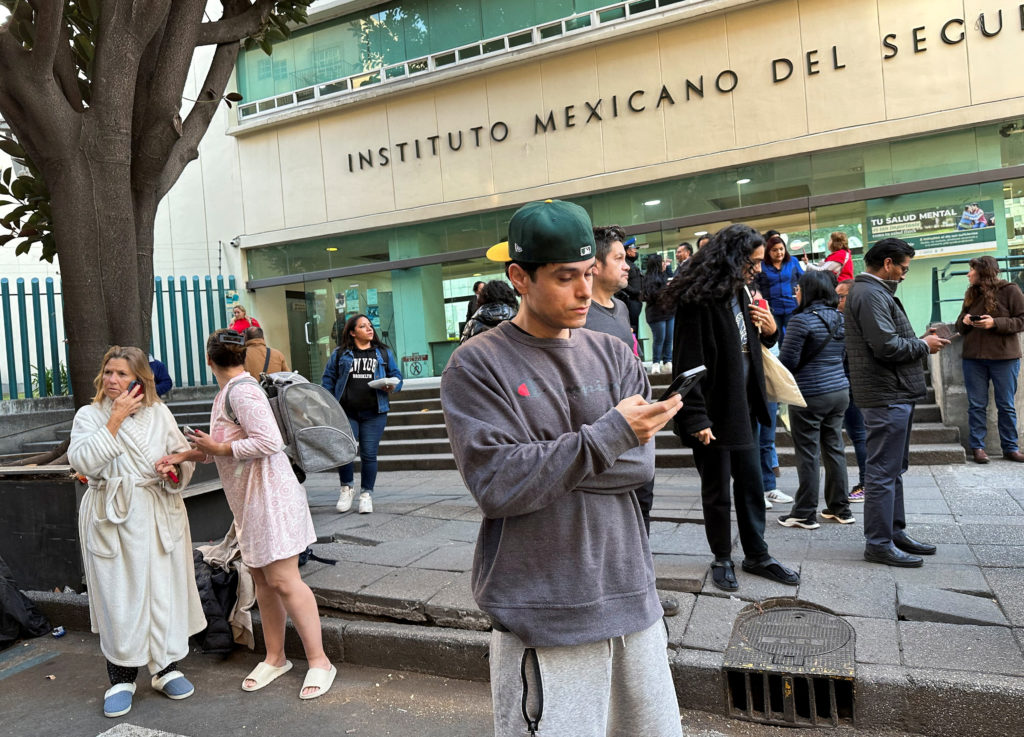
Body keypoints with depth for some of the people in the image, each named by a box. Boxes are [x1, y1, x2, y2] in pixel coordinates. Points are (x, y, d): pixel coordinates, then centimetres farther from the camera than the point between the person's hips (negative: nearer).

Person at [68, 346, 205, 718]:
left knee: (164, 587, 6)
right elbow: (84, 463, -14)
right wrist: (115, 419, -16)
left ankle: (166, 667, 23)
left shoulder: (159, 413, 7)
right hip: (111, 517, -1)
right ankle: (121, 677, 19)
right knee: (118, 594, 2)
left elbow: (184, 457, 12)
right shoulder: (89, 415, 2)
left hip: (159, 514, 2)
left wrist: (174, 468, -11)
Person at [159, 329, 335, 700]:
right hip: (248, 500, 10)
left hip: (269, 495, -10)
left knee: (283, 580, -6)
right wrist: (183, 455, 7)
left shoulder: (242, 391, -17)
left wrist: (217, 448, -15)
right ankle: (275, 658, 27)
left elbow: (269, 441, -26)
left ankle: (319, 661, 4)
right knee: (262, 578, 14)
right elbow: (226, 445, 19)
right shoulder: (226, 393, 14)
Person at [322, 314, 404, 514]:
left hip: (374, 413, 1)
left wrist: (392, 386, -10)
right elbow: (328, 379, 9)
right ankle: (346, 487, 18)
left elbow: (396, 376, 13)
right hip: (346, 412, -1)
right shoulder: (340, 354, 9)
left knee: (369, 454, 1)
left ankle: (366, 493, 17)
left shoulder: (384, 353, 13)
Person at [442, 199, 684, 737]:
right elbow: (496, 485, -18)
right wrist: (609, 434, -20)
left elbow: (639, 464, -4)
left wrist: (539, 463, -15)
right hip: (543, 614, -5)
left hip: (630, 596, 5)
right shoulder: (477, 365, -8)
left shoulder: (614, 356, 6)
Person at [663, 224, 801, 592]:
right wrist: (696, 418, -23)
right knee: (717, 491, 8)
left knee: (751, 484, 15)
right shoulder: (698, 300, -17)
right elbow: (688, 364, -20)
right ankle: (722, 558, 25)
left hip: (743, 407, 8)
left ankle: (757, 555, 29)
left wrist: (769, 330, -1)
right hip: (713, 411, -8)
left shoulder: (740, 293, 10)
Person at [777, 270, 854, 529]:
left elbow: (787, 361, -15)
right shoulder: (840, 318, 7)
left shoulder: (801, 320, -16)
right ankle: (840, 508, 23)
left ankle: (805, 514, 8)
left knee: (808, 454, 0)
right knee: (834, 448, 15)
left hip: (810, 395, -7)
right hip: (839, 390, 7)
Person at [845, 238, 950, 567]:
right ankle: (879, 544, 3)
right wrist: (924, 346, -9)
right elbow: (887, 346, -24)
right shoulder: (870, 294, -16)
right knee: (883, 471, -5)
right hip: (886, 395, -11)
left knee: (894, 468, 18)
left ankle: (895, 532, 28)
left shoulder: (875, 292, 19)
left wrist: (921, 341, 9)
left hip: (895, 395, 11)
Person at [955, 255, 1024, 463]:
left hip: (1004, 357, -4)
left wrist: (995, 323, -20)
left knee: (1006, 405, 5)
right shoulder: (971, 294, 12)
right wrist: (964, 321, -6)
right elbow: (960, 326, 17)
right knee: (976, 405, 5)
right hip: (973, 358, 4)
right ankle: (977, 447, 10)